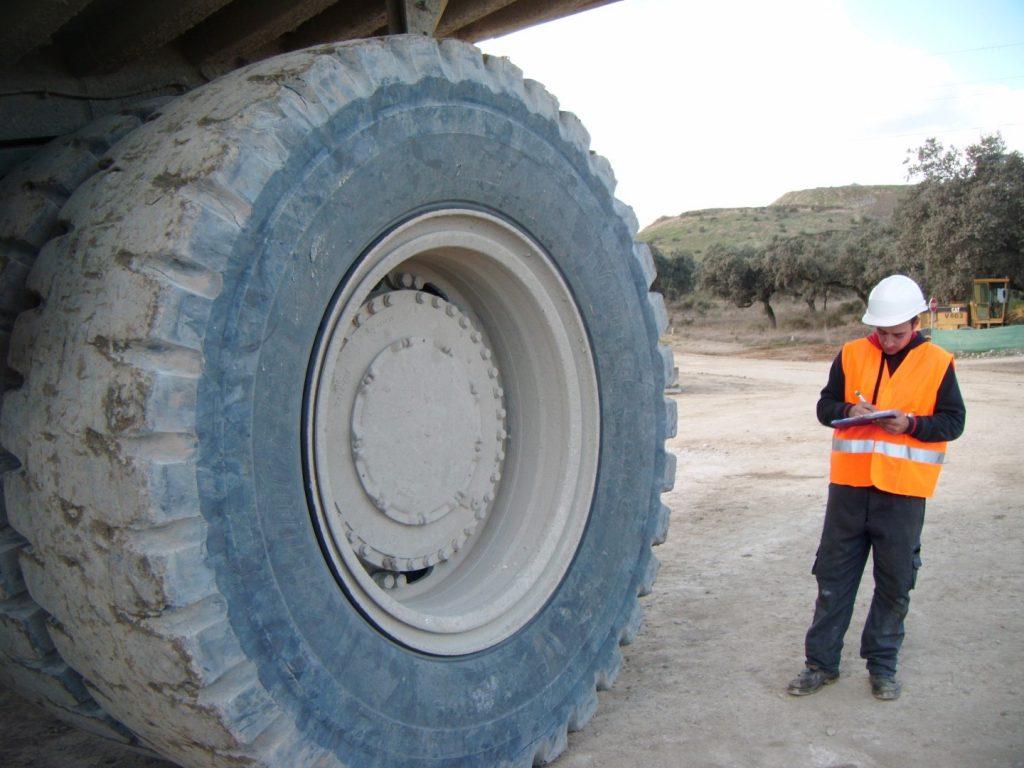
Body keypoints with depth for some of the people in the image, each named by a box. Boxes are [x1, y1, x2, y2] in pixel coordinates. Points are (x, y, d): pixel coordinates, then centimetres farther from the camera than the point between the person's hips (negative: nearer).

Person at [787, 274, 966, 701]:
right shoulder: (851, 355, 5)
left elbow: (953, 421, 1)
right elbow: (825, 406, 8)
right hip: (849, 485, 2)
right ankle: (822, 661, 19)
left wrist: (911, 424, -17)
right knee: (834, 575, 7)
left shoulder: (938, 363, 1)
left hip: (903, 490, -1)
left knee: (895, 583, 7)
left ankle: (882, 665, 24)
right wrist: (848, 412, -14)